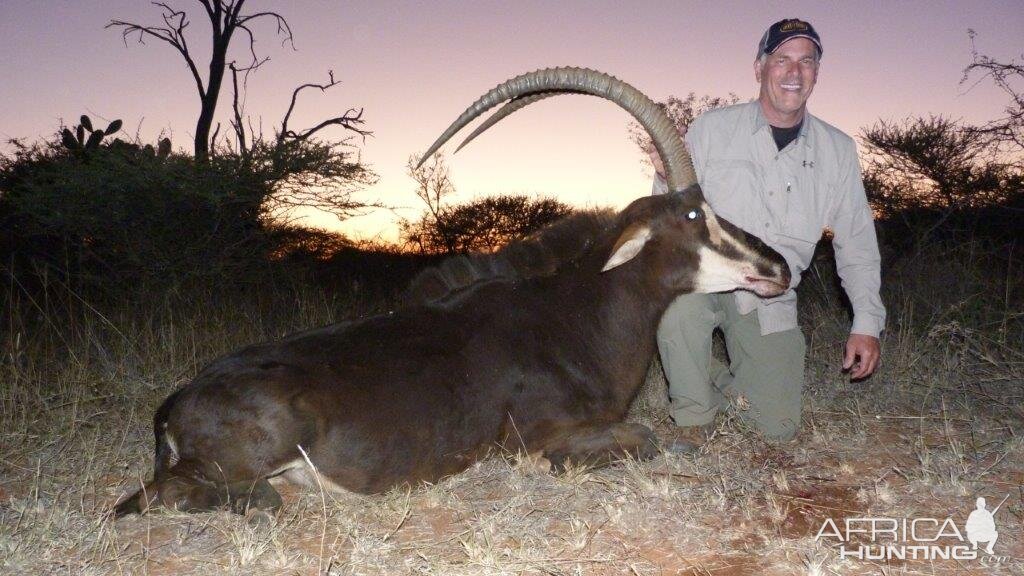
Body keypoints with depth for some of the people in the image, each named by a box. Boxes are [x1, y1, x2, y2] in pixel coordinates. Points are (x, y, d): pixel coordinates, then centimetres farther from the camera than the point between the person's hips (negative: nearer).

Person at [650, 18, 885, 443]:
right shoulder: (712, 128, -7)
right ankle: (694, 419, -12)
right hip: (703, 275, -3)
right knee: (679, 300, -39)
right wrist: (669, 180, -30)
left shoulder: (838, 150, 3)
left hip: (770, 300, 3)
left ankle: (727, 380, 34)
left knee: (778, 428, -1)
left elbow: (857, 244, 9)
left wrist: (867, 323, 2)